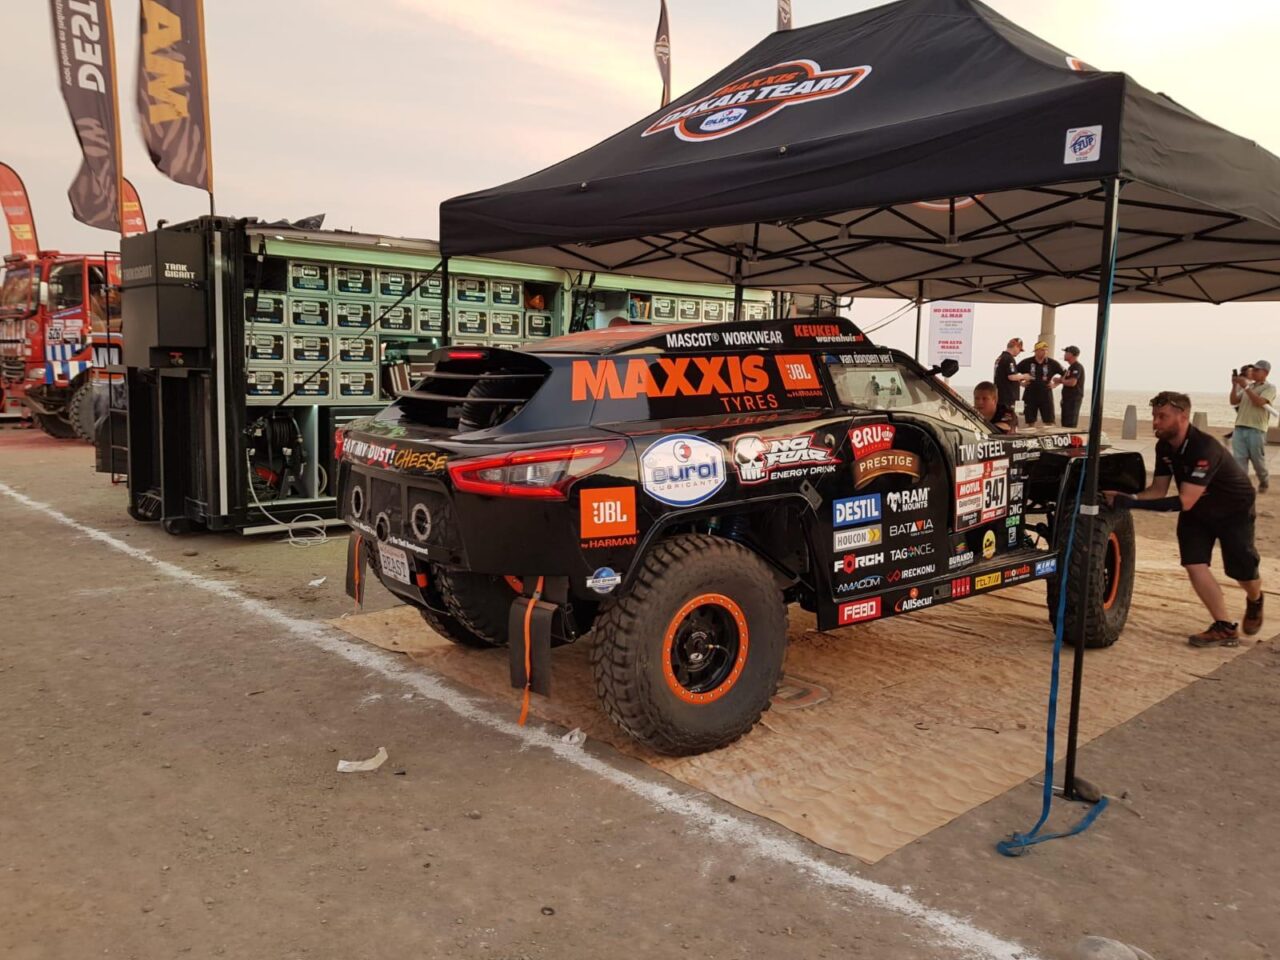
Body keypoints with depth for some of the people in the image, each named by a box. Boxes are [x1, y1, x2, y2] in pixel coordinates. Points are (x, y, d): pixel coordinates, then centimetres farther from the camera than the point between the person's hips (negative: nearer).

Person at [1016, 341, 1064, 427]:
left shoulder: (1052, 363, -1)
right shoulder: (1026, 362, -2)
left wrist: (1055, 384, 2)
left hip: (1046, 396, 0)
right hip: (1030, 396, 0)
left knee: (1049, 423, -2)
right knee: (1030, 423, 6)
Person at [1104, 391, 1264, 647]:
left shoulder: (1204, 449, -37)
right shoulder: (1164, 446, -14)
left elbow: (1184, 501, -42)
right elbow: (1158, 489, -9)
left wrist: (1133, 503, -48)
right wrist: (1125, 498, -27)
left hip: (1233, 510, -6)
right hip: (1196, 511, 6)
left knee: (1242, 570, 4)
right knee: (1193, 564, -11)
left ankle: (1255, 602, 40)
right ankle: (1225, 628, 0)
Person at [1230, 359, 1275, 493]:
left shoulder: (1270, 387, -1)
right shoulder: (1247, 386, 17)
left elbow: (1259, 402, -17)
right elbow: (1234, 402, 10)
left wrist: (1246, 387, -19)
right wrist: (1235, 386, -3)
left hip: (1257, 430, -5)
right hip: (1239, 428, 5)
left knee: (1258, 461, 6)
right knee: (1239, 460, -5)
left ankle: (1264, 482, 29)